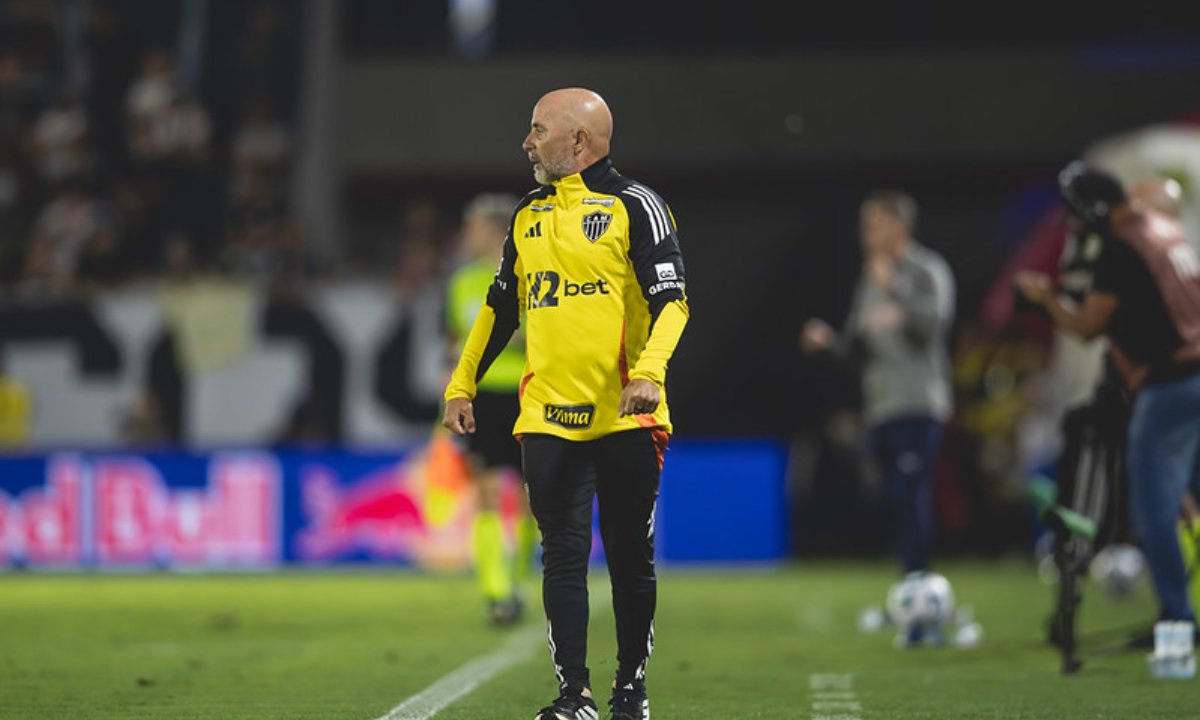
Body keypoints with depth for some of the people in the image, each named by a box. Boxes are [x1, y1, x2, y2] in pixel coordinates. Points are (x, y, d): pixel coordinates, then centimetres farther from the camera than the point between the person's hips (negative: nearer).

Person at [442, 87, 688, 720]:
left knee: (631, 559, 4)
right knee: (563, 556, 0)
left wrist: (648, 372, -24)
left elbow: (671, 301, -9)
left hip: (627, 417, -4)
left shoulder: (634, 206, -3)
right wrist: (462, 386, 16)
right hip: (548, 418, 4)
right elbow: (500, 308, 23)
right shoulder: (527, 217, 15)